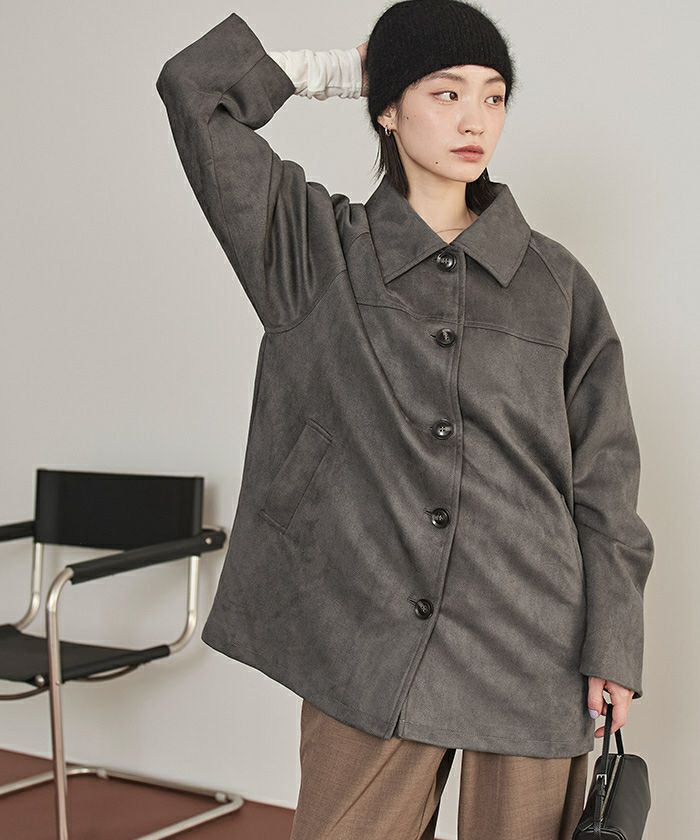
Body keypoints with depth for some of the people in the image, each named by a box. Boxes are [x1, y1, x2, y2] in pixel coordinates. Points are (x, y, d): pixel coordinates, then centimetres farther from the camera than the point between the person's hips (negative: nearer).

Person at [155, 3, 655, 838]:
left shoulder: (557, 282, 6)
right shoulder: (317, 249, 4)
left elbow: (603, 482, 7)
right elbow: (195, 88, -1)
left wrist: (613, 651, 2)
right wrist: (331, 69, 10)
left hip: (532, 650, 1)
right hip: (367, 644, -1)